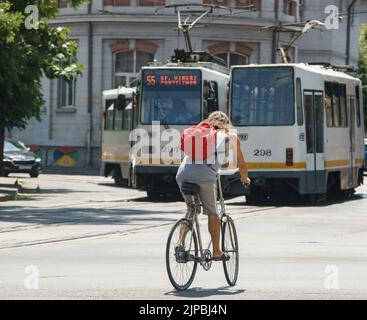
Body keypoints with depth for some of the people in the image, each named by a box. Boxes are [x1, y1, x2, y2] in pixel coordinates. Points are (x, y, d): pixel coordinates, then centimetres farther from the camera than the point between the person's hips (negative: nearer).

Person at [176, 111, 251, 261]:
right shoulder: (231, 137, 23)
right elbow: (242, 165, 31)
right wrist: (244, 178, 51)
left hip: (183, 171, 4)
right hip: (204, 173, -3)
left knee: (190, 208, 24)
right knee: (212, 212, 12)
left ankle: (181, 242, 11)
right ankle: (216, 252, 15)